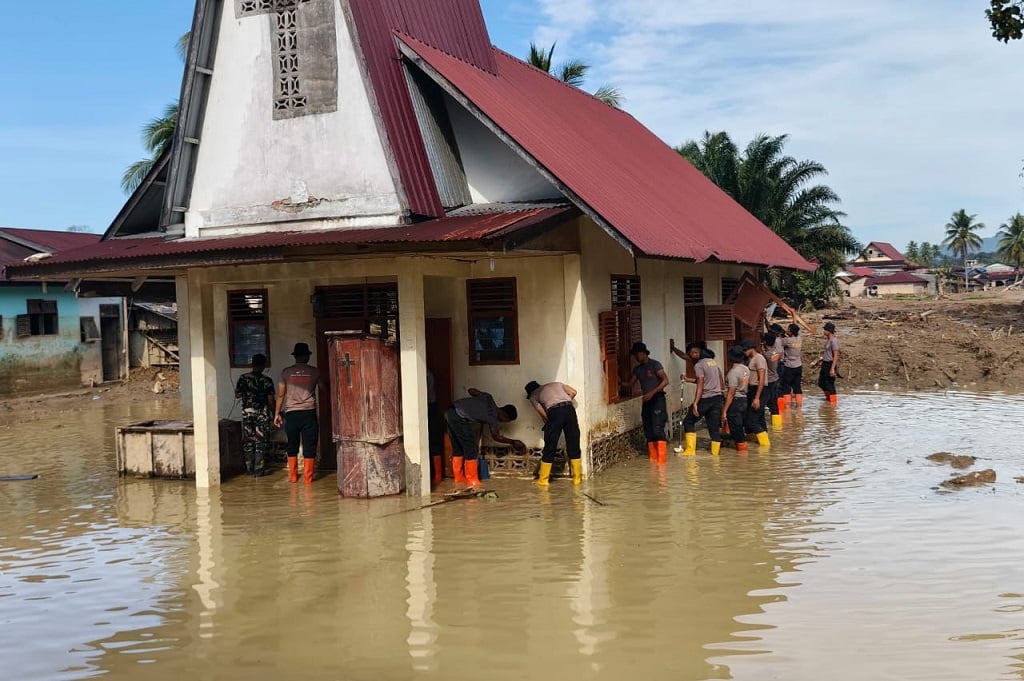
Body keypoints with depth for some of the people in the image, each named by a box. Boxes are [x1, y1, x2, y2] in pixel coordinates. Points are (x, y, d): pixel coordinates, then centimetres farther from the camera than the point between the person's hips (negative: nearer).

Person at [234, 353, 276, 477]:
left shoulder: (243, 378, -2)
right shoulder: (267, 380, -8)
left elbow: (237, 395, 5)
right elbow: (270, 400, -8)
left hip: (247, 412, 2)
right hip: (262, 414, -2)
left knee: (248, 442, 11)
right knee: (261, 442, 3)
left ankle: (250, 469, 14)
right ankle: (259, 470, 2)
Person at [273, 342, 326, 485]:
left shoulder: (286, 372, 3)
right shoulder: (314, 371, 1)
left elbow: (280, 395, 3)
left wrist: (277, 413, 10)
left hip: (291, 413, 1)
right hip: (309, 413, -1)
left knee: (292, 446, 12)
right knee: (309, 446, 3)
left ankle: (293, 476, 16)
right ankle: (308, 478, 4)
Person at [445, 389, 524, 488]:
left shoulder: (489, 399, 11)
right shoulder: (492, 417, -4)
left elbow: (471, 390, 19)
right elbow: (497, 437, 12)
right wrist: (513, 442, 24)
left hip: (450, 412, 9)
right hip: (459, 418, -9)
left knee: (457, 448, 16)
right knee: (471, 449, 1)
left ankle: (459, 478, 23)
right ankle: (472, 481, 6)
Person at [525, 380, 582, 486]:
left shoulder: (533, 396, 21)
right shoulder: (556, 384, 33)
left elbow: (542, 413, 9)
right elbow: (573, 392, 23)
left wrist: (548, 423, 25)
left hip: (554, 411, -3)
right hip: (569, 409, 3)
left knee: (549, 447, 7)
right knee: (574, 445, 11)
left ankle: (543, 479, 14)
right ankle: (577, 478, 14)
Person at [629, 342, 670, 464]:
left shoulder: (655, 364, -6)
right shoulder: (637, 369, 13)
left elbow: (665, 380, -13)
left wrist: (652, 392, -19)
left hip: (657, 399, -7)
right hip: (646, 401, 7)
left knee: (657, 428, -15)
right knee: (648, 430, 5)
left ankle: (662, 457, -14)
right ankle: (652, 457, 10)